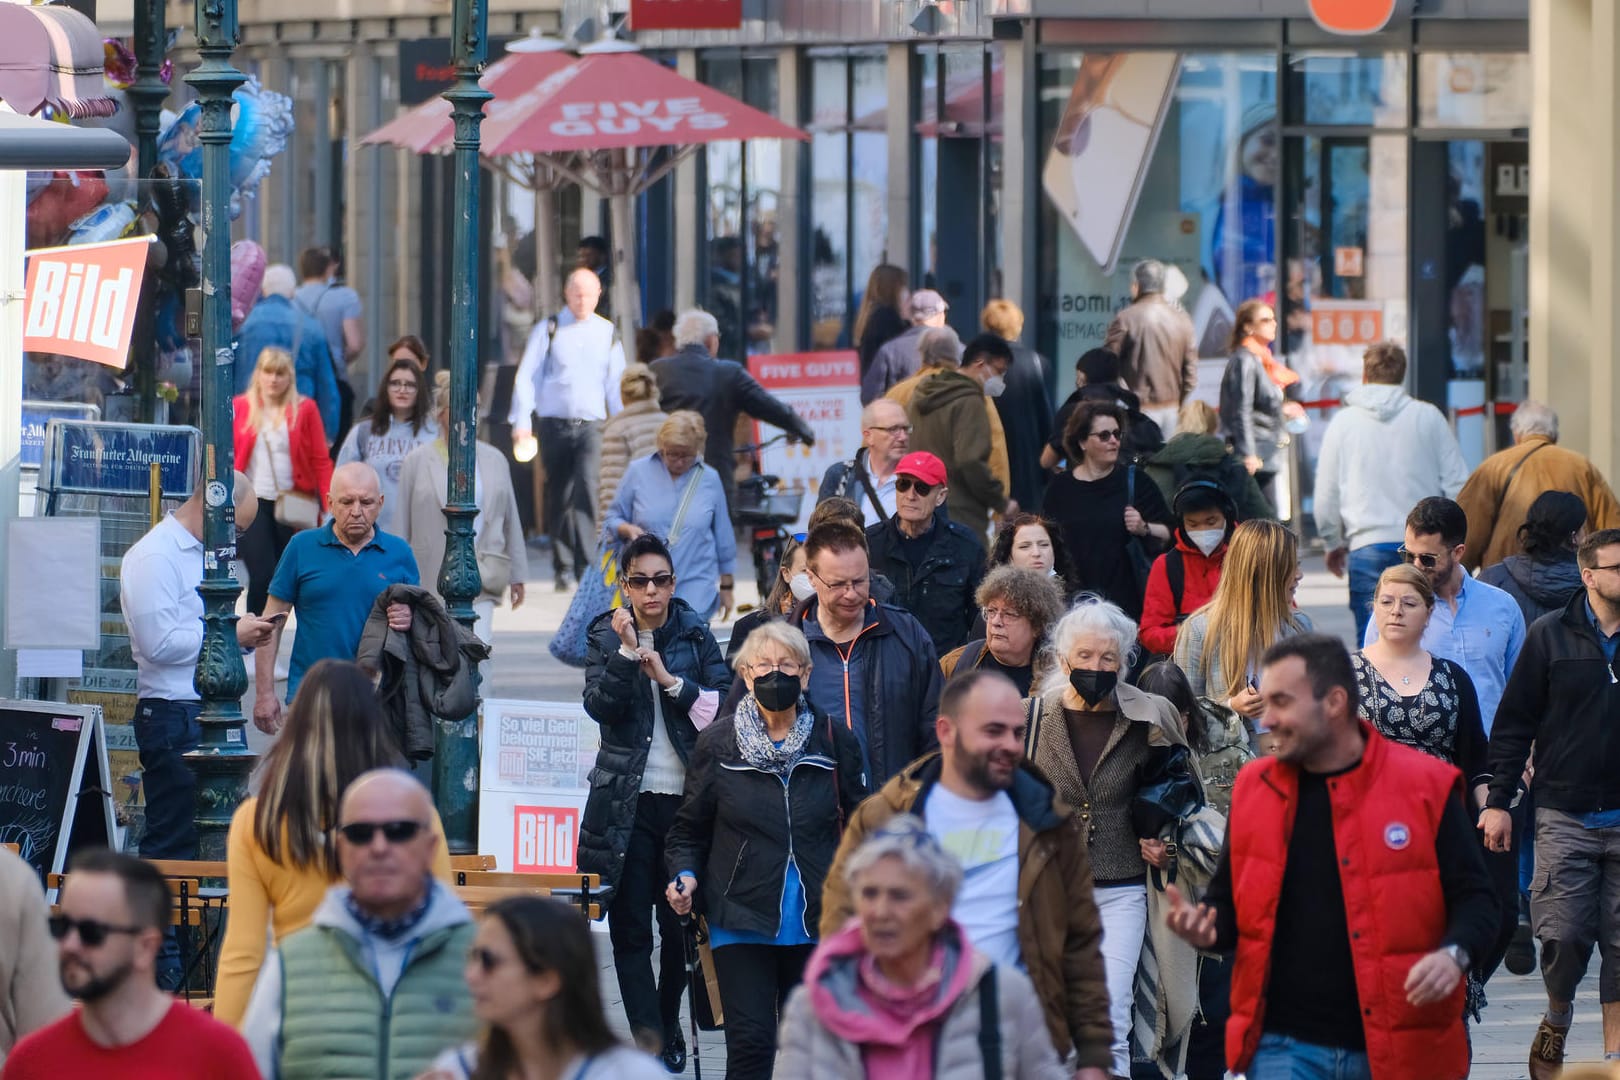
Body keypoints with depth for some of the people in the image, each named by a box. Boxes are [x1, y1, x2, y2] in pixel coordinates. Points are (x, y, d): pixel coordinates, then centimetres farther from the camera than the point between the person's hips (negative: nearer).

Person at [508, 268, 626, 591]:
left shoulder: (607, 333, 10)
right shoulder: (548, 330, 4)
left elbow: (616, 383, 15)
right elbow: (526, 376, 1)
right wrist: (522, 423, -7)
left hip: (592, 425, 0)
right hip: (555, 424, 0)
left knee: (587, 490, -17)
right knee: (559, 498, 5)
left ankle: (586, 566, -19)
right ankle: (562, 568, 16)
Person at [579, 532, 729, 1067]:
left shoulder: (696, 635, 6)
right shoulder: (606, 636, 5)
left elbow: (723, 700, -3)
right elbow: (600, 705, -9)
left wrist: (670, 680, -14)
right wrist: (627, 651, -20)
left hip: (686, 797, 1)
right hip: (629, 802, -1)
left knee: (681, 922, 7)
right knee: (630, 928, -7)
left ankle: (669, 1025, 27)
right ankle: (649, 1039, -8)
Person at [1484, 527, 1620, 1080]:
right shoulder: (1550, 636, 1)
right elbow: (1513, 724, 3)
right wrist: (1498, 800, -1)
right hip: (1564, 815, -1)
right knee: (1562, 935, -5)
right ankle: (1556, 1021, 22)